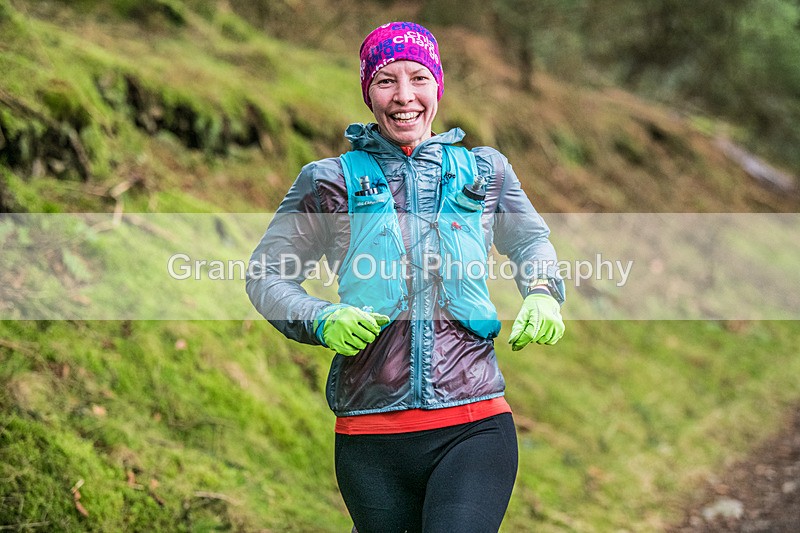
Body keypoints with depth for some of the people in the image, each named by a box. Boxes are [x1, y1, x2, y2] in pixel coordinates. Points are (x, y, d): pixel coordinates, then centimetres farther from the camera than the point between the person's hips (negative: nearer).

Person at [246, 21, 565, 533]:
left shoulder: (484, 170, 13)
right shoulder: (331, 180, 9)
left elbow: (531, 239, 28)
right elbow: (266, 274, 11)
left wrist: (542, 294, 6)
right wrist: (321, 321, -9)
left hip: (475, 428, 0)